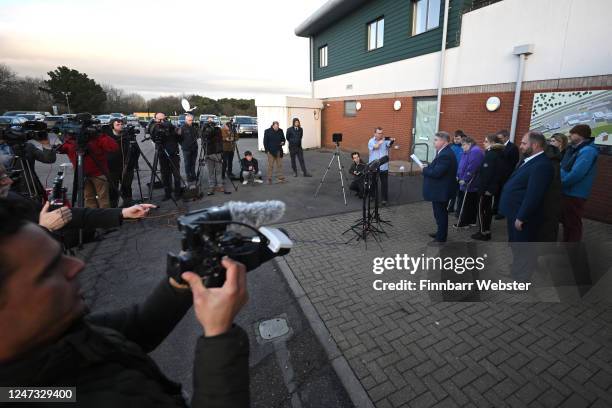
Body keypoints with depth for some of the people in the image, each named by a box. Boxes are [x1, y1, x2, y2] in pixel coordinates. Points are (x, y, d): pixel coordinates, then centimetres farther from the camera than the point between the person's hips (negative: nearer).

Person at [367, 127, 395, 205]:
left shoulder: (385, 140, 1)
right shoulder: (371, 141, 1)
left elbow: (389, 144, -21)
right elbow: (375, 147, -19)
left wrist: (392, 141, -40)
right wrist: (381, 141, -20)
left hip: (384, 166, 0)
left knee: (384, 183, 0)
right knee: (373, 182, 13)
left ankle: (384, 199, 8)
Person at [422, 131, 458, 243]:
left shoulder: (445, 155, -24)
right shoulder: (444, 152, 9)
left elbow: (436, 173, -29)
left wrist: (424, 169, -14)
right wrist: (428, 167, -3)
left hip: (441, 190, -10)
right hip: (440, 189, 10)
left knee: (440, 213, 2)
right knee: (440, 213, 22)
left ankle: (441, 237, 15)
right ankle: (441, 232, 38)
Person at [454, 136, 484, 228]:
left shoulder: (475, 151, -18)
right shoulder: (468, 151, 15)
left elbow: (471, 168, -25)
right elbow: (462, 165, 18)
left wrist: (464, 179, -21)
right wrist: (458, 176, 10)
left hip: (470, 183, -10)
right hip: (469, 183, 10)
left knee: (466, 203, -3)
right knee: (472, 202, 15)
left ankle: (463, 223, 4)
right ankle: (471, 221, 24)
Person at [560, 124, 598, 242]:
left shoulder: (587, 151, -19)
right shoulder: (575, 148, 11)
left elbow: (576, 174, -27)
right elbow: (564, 167, 16)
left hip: (574, 195, -9)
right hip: (566, 192, 9)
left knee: (573, 224, 4)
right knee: (566, 221, 19)